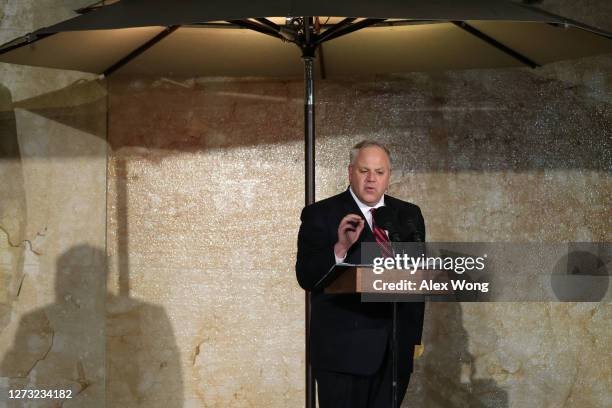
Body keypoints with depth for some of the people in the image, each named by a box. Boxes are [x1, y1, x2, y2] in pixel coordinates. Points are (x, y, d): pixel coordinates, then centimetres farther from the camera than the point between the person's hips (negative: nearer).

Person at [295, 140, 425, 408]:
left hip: (395, 350, 4)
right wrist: (340, 247, -25)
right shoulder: (320, 215, -2)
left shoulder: (409, 215, 12)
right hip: (344, 350, -4)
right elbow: (306, 278, -10)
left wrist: (414, 336, 12)